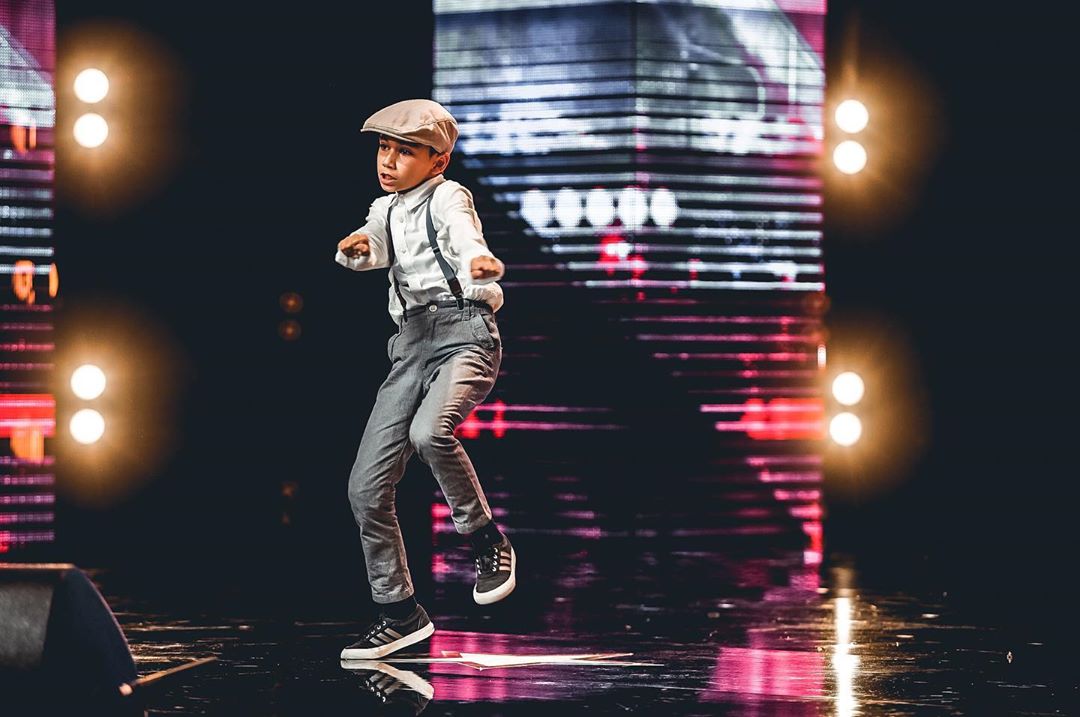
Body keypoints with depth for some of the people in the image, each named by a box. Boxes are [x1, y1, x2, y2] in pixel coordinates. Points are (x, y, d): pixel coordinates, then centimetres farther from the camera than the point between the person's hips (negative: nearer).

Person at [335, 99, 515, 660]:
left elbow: (464, 236, -23)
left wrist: (479, 262, -47)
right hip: (411, 342, 7)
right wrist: (356, 247, -21)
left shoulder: (447, 196, -2)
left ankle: (487, 541, -15)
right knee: (365, 488, 0)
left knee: (429, 430, -36)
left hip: (464, 331, -7)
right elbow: (369, 251, 3)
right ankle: (400, 613, 13)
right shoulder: (387, 210, 20)